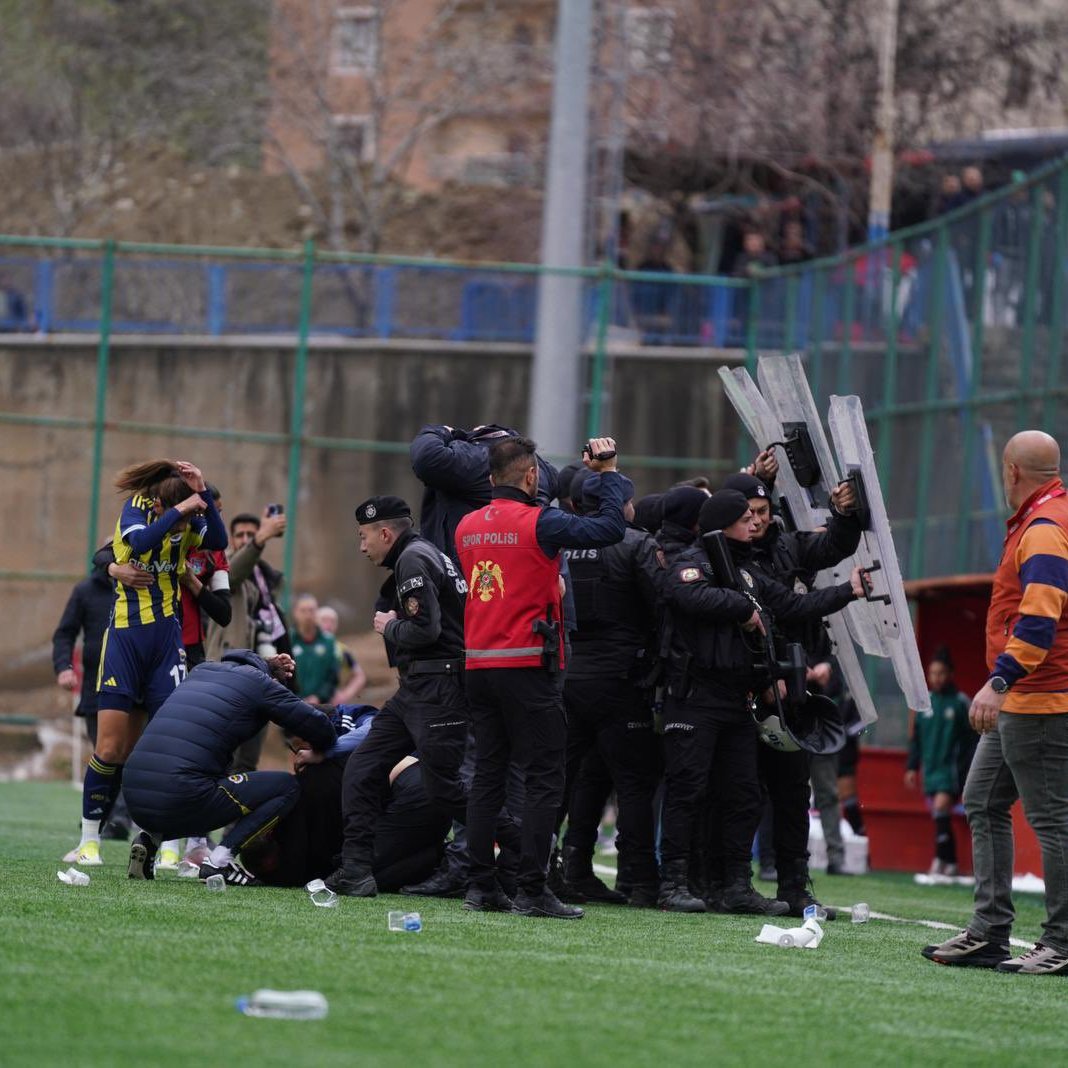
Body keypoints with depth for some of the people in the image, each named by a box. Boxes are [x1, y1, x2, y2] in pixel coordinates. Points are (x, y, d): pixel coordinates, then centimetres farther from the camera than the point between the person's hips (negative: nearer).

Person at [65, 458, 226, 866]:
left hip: (166, 636, 2)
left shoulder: (189, 520, 2)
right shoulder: (138, 506, -5)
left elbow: (218, 540, -15)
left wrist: (202, 494, -21)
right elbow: (139, 541, -24)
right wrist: (179, 510, -24)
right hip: (125, 633, -2)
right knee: (110, 746, -5)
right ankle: (89, 840, 7)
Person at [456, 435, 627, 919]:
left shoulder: (467, 527, 9)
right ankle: (531, 892, -9)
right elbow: (611, 528, -14)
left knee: (487, 777, 10)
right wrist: (608, 472, -1)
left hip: (479, 666, 7)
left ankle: (481, 885, 7)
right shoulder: (538, 523, -10)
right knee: (543, 779, -3)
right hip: (527, 667, -7)